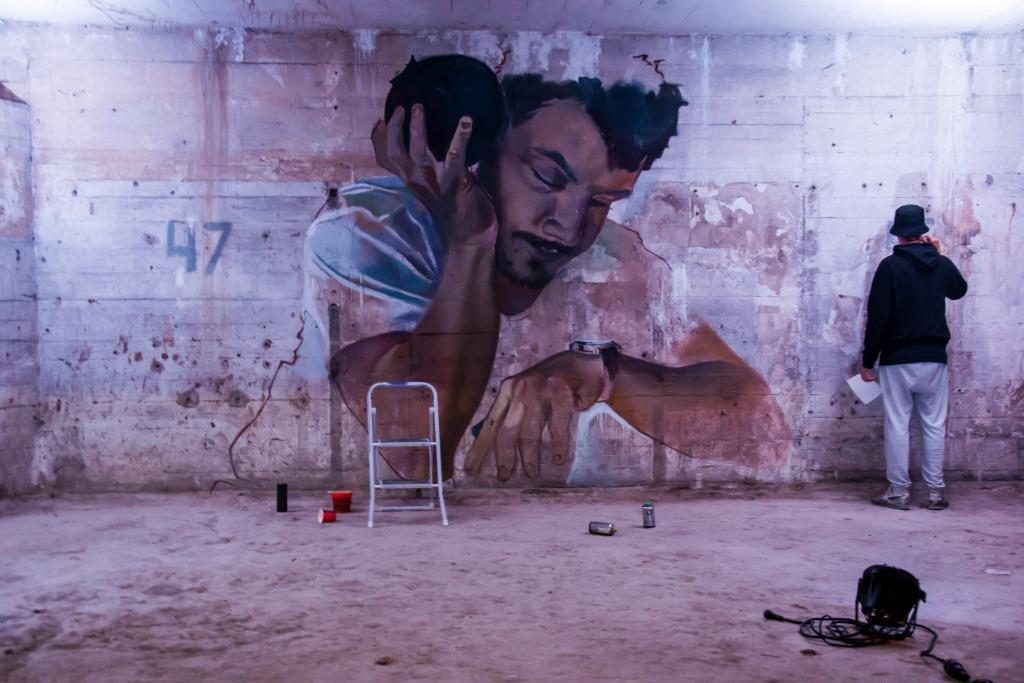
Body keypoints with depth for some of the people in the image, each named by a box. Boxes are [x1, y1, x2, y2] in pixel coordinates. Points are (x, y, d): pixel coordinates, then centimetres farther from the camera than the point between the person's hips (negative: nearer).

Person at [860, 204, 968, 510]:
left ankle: (899, 492, 5)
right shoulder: (942, 264, 4)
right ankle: (936, 491, 12)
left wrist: (868, 361, -5)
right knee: (934, 426, 8)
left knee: (897, 425, 1)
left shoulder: (890, 266, -8)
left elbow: (877, 318, -12)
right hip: (934, 359, 4)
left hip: (897, 360, -3)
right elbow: (959, 290, 28)